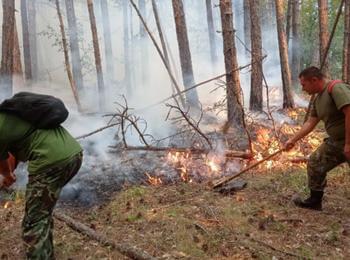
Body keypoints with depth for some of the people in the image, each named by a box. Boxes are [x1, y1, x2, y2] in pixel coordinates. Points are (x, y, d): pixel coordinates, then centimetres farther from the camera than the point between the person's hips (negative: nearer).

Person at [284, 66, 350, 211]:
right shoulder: (318, 99, 9)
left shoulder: (336, 88, -21)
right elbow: (310, 123, 15)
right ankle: (315, 201, 25)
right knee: (315, 163, 12)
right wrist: (293, 140, 15)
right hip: (335, 141, 10)